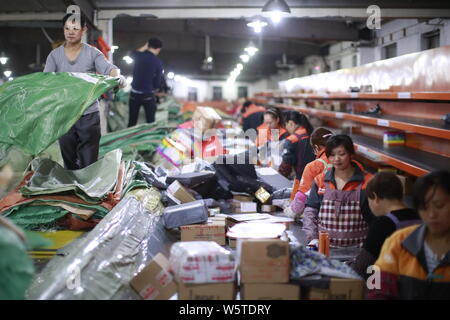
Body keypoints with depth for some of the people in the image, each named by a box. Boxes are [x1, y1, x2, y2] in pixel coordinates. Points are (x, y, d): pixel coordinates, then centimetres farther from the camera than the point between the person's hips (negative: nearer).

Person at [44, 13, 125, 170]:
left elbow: (109, 69, -19)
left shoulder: (93, 53, -2)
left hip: (89, 116, -2)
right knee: (69, 163, 11)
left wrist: (117, 77, -43)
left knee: (89, 165, -3)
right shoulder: (55, 55, 4)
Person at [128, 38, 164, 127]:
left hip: (134, 93, 3)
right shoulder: (158, 62, -9)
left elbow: (133, 53, 22)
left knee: (132, 121, 9)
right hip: (148, 95, -3)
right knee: (150, 121, 3)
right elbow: (158, 80, -3)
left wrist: (144, 47, 24)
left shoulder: (139, 56, -4)